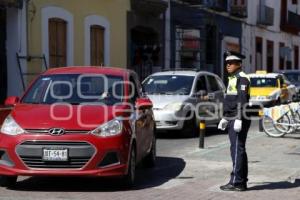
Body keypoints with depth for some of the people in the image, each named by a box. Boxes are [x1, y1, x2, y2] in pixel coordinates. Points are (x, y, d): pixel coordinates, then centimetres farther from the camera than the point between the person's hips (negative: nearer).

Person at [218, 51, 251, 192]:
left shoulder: (242, 78, -11)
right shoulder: (232, 79, 20)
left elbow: (242, 100, -20)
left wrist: (239, 119, -26)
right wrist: (225, 118, 24)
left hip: (239, 120, -10)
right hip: (232, 120, 10)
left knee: (237, 150, -10)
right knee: (238, 150, 11)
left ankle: (236, 182, -9)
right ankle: (242, 182, 16)